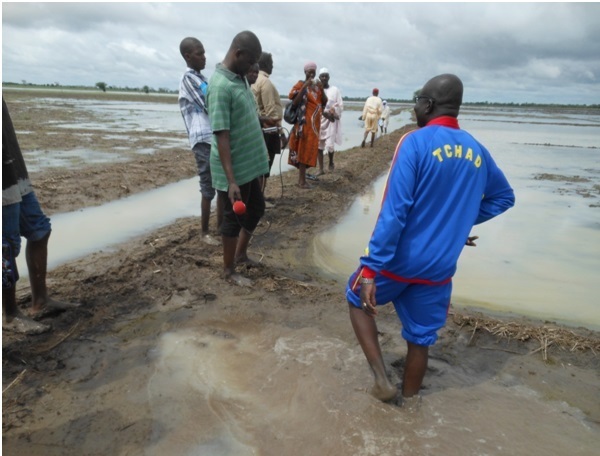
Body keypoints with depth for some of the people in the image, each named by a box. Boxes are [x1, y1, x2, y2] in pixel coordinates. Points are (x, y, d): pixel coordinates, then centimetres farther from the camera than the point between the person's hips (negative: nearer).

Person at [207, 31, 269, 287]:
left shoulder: (240, 78, 7)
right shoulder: (220, 85, -21)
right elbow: (221, 135, -26)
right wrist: (231, 180, -28)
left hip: (249, 164, 9)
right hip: (234, 169, -9)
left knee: (256, 209, 20)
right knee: (234, 218, 4)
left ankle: (241, 253, 40)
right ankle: (229, 270, 23)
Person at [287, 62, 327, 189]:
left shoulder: (317, 86, 15)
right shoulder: (300, 85, -4)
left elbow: (324, 102, 8)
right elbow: (295, 102, -17)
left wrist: (321, 89, -6)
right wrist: (304, 87, -20)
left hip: (315, 123, 7)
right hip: (305, 122, -7)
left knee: (309, 149, 9)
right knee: (304, 149, -8)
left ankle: (301, 177, 16)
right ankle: (302, 180, -6)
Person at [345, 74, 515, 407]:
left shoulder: (415, 142, -15)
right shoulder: (477, 151, 5)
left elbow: (394, 211, -22)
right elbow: (504, 197, 20)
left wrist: (370, 268, -22)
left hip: (400, 260, -5)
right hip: (440, 267, 5)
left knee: (358, 299, 20)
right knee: (421, 337, 19)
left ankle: (381, 378, 13)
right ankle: (410, 399, 37)